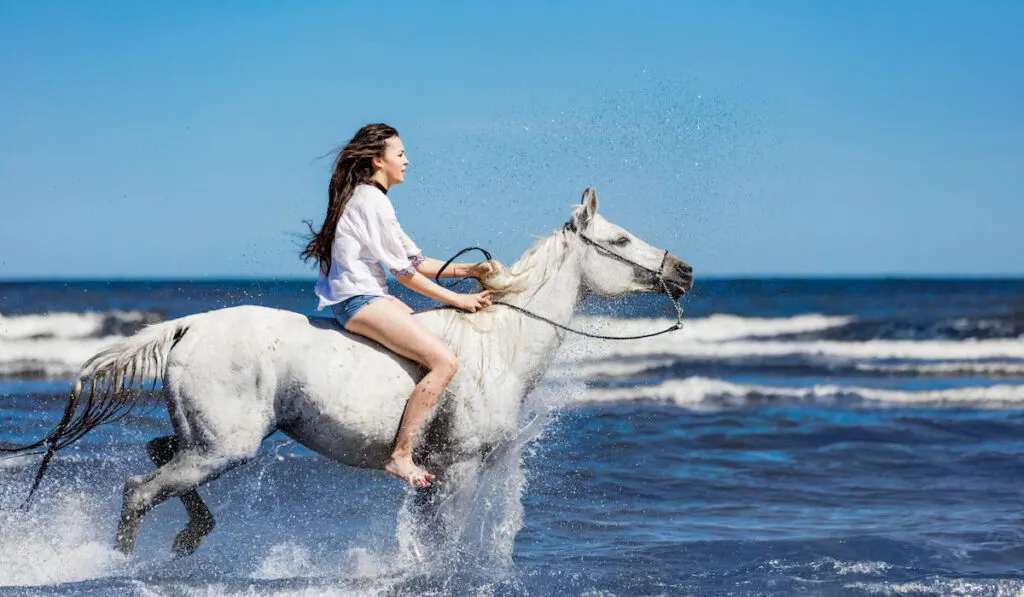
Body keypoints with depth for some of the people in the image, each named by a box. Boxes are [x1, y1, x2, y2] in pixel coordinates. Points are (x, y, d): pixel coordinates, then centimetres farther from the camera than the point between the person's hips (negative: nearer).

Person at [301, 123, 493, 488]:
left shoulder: (370, 199, 21)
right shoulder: (371, 200, -11)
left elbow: (417, 261, 19)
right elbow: (404, 272, -11)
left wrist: (469, 270, 9)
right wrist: (458, 300, -6)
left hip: (370, 298, 11)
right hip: (359, 301, -11)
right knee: (445, 361, -21)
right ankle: (401, 456, -22)